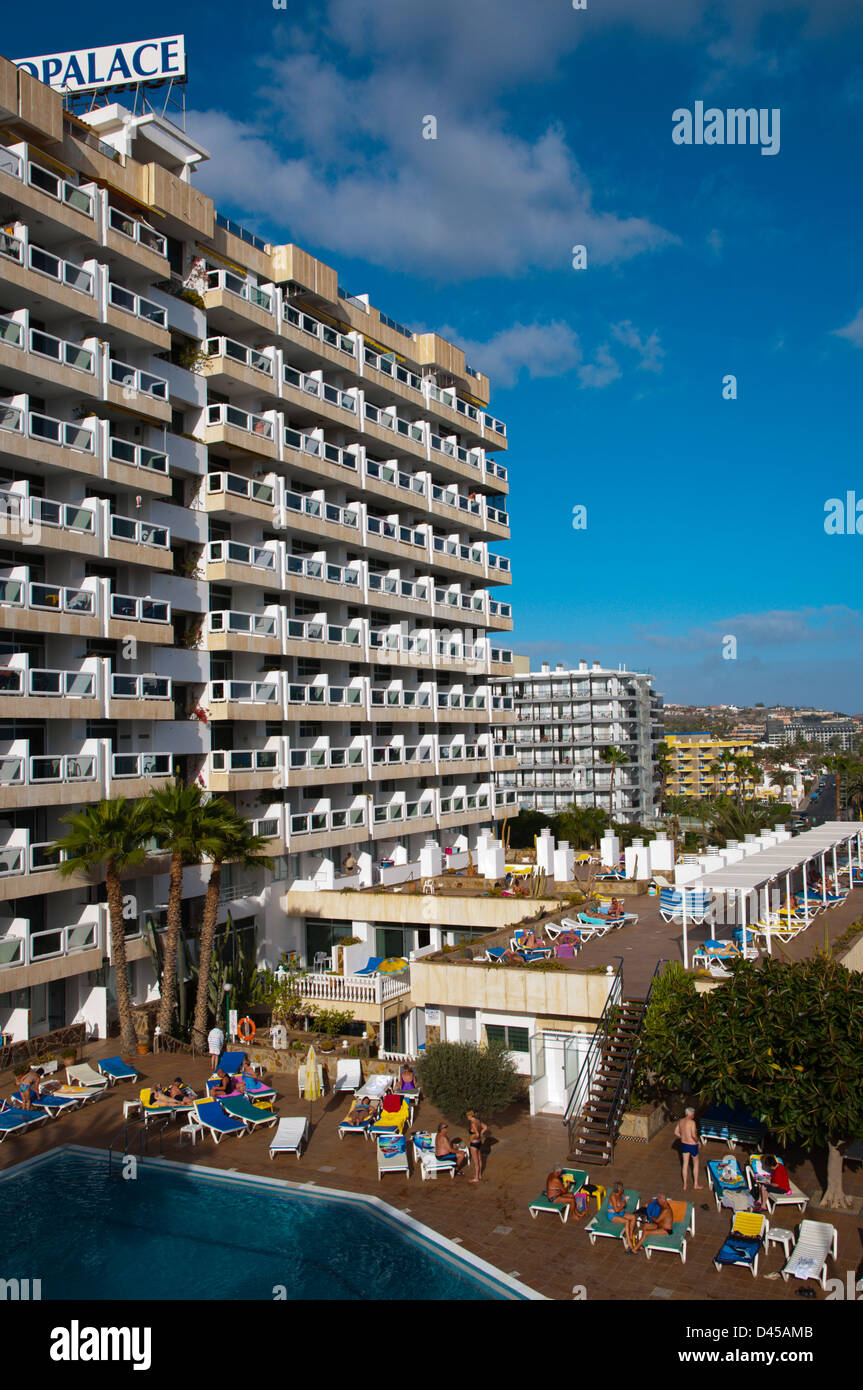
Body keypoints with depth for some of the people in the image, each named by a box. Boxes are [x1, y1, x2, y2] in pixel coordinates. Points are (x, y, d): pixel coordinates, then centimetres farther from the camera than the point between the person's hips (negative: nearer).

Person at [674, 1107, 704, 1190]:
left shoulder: (680, 1121, -1)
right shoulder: (692, 1122, -22)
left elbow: (676, 1133, 4)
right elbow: (694, 1135, -26)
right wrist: (698, 1141, -8)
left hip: (684, 1144, 6)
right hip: (692, 1145, -6)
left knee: (685, 1164, 15)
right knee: (696, 1163, 15)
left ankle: (685, 1185, 22)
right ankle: (696, 1184, 24)